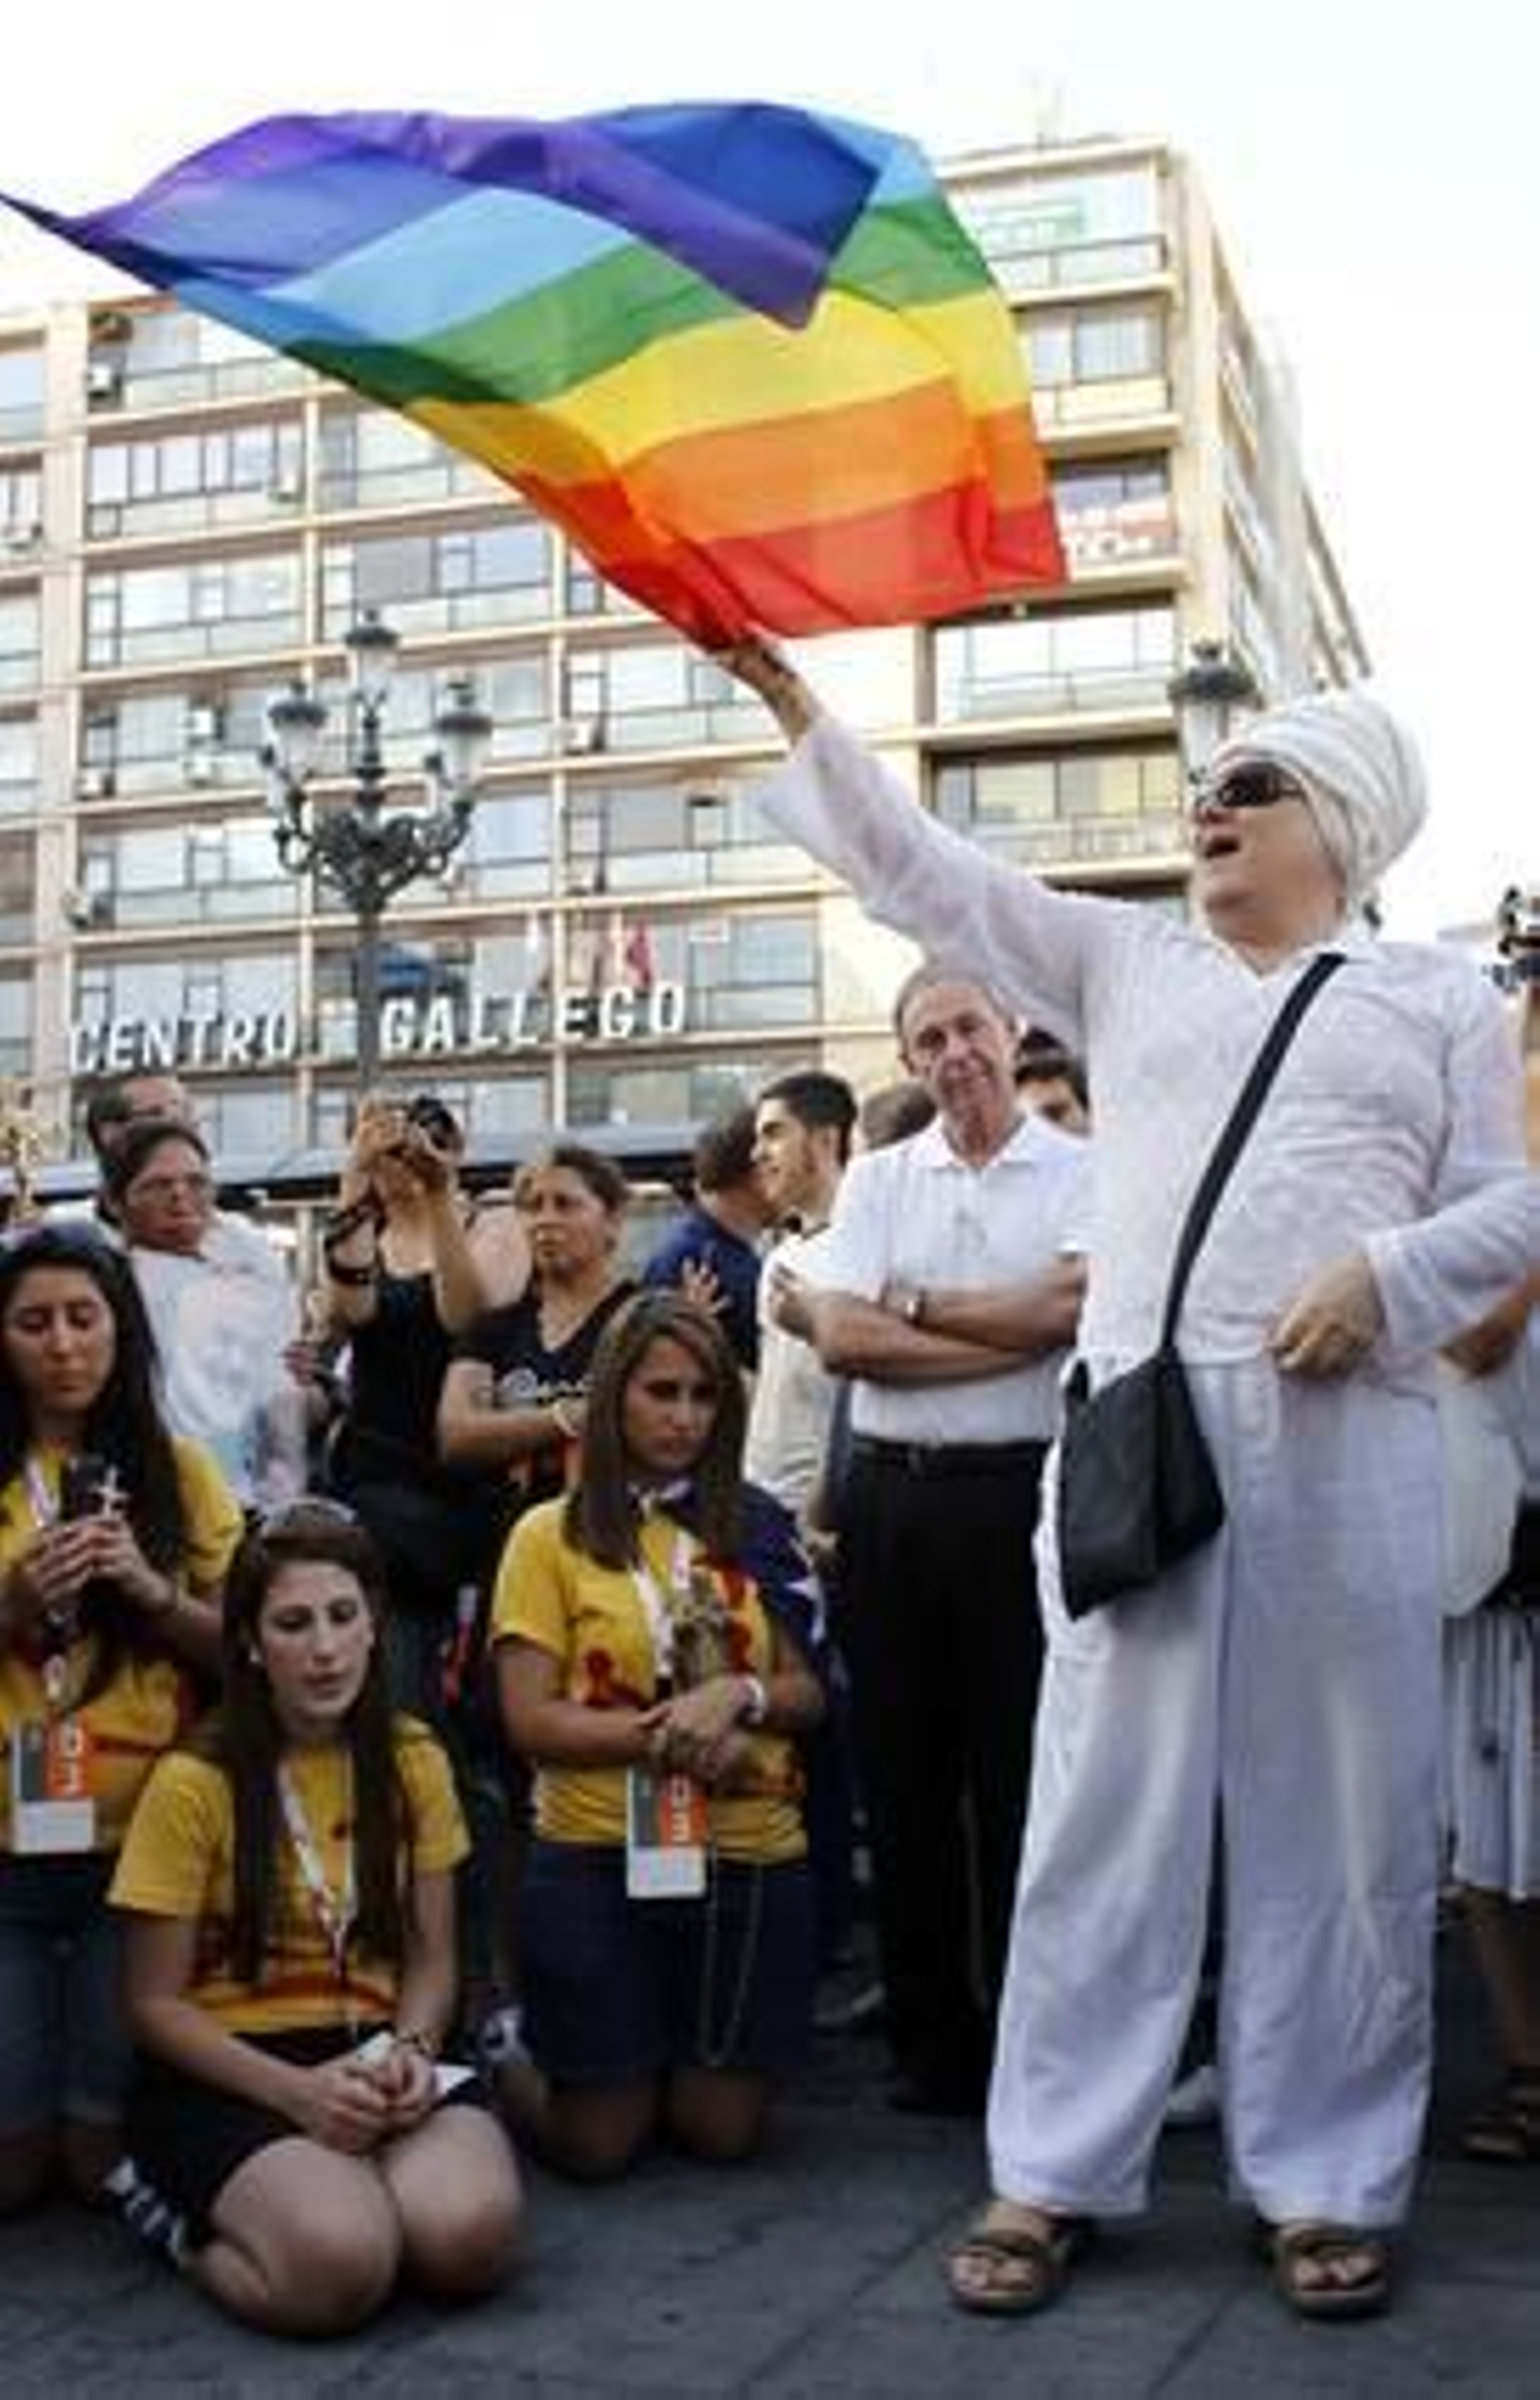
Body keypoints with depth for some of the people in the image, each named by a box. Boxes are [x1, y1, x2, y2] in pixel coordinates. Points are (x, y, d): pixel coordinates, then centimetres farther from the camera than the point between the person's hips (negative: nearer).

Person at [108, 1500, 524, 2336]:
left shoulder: (412, 1762, 4)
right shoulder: (195, 1783, -10)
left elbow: (431, 1959, 8)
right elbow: (156, 2004, -6)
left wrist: (410, 2049, -14)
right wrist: (296, 2088, -19)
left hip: (374, 2056, 3)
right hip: (227, 2072, -3)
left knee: (472, 2233, -28)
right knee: (341, 2263, -31)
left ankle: (346, 2185, 4)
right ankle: (195, 2224, 1)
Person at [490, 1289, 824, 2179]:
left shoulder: (757, 1528, 9)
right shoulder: (553, 1536, -1)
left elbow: (808, 1694, 8)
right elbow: (531, 1720, -8)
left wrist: (740, 1694, -14)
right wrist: (673, 1736, -18)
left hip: (753, 1858, 3)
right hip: (597, 1860, -3)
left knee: (722, 2131, 8)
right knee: (597, 2142, 4)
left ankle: (666, 2065, 40)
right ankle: (518, 2068, 36)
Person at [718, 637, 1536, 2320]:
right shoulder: (1125, 959, 17)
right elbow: (923, 875, 12)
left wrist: (1386, 1273, -11)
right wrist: (795, 705, 7)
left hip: (1349, 1438, -1)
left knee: (1340, 1815, 3)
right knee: (1108, 1797, 1)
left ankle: (1327, 2181, 16)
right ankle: (1053, 2173, 10)